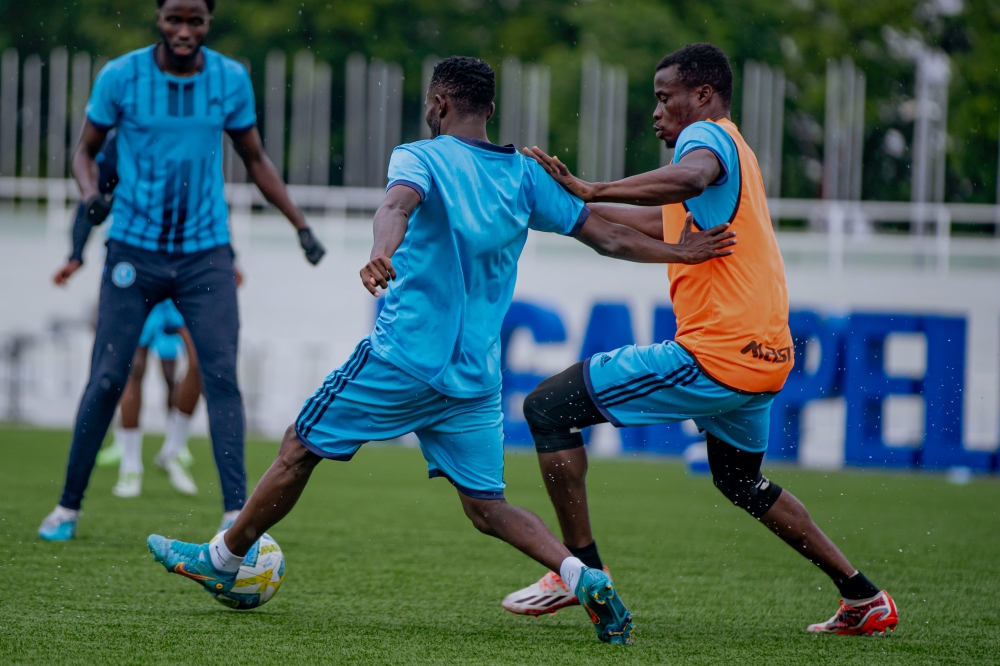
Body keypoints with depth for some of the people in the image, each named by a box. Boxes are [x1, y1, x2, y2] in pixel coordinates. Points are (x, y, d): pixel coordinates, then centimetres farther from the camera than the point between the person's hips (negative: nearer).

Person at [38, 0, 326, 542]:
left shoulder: (231, 80, 1)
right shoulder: (120, 76, -5)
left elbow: (255, 160, 13)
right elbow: (85, 151, 6)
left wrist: (301, 227, 7)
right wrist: (91, 195, -16)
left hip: (205, 253, 1)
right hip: (134, 249, -1)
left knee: (221, 375, -11)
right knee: (106, 380, -3)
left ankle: (236, 512, -12)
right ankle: (69, 506, 11)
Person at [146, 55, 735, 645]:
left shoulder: (421, 158, -5)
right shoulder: (524, 175, 11)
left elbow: (399, 204, -28)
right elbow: (605, 236, 12)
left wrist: (382, 254, -48)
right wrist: (679, 251, 25)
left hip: (404, 355, -5)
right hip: (477, 375, 5)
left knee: (300, 449, 11)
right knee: (487, 506, 8)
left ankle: (224, 559, 22)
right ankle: (583, 578, -13)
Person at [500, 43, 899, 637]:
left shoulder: (707, 136, -7)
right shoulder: (734, 152, 24)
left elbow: (689, 177, -34)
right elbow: (655, 224, 34)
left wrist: (590, 190, -34)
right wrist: (573, 201, 28)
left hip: (713, 354, -10)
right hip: (762, 354, 10)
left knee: (548, 408, -7)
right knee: (741, 481, 31)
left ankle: (584, 571, -8)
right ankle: (865, 599, 29)